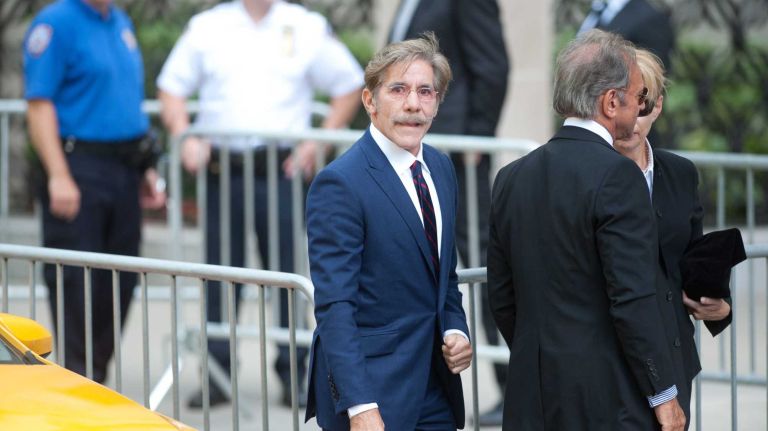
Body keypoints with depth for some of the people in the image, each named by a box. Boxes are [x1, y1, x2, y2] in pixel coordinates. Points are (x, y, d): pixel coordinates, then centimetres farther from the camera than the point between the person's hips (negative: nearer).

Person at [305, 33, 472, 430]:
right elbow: (334, 307, -18)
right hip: (374, 390, -7)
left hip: (436, 392, 7)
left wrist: (456, 331, 1)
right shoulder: (339, 184, -14)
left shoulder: (440, 168, 10)